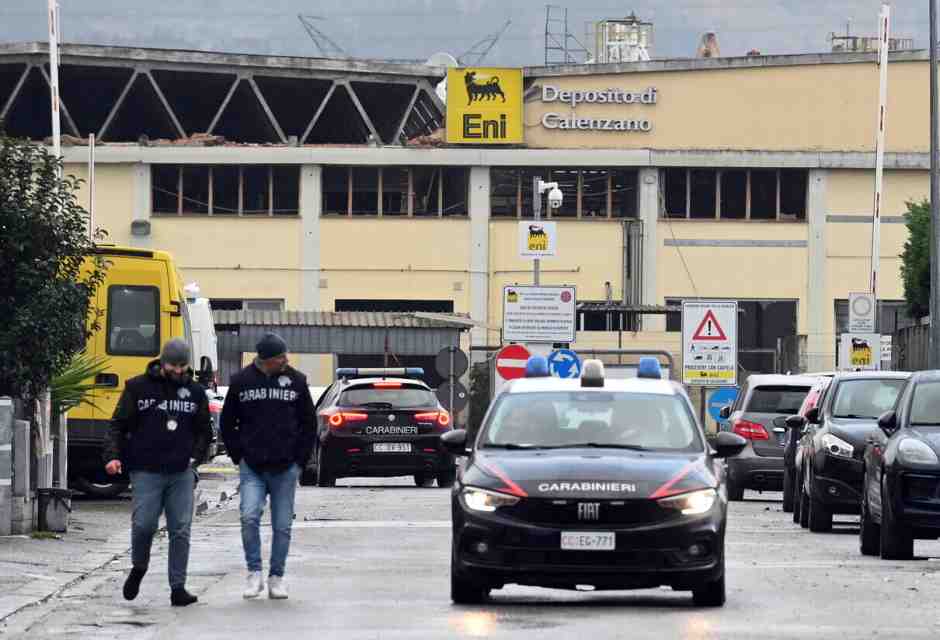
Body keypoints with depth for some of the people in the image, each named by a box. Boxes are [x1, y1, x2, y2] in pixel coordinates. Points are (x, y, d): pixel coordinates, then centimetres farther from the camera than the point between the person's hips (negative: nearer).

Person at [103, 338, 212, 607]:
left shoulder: (195, 392, 12)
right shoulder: (138, 387, 3)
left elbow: (204, 431, 21)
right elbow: (119, 425, 4)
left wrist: (196, 457, 4)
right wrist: (112, 455, -10)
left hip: (181, 473, 2)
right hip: (146, 471, -2)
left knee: (181, 530, -3)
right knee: (144, 524, -11)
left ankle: (178, 587, 0)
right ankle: (138, 569, 17)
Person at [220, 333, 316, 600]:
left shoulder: (297, 381, 4)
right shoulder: (241, 381, 1)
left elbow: (309, 425, 10)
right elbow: (227, 423, 10)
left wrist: (300, 460, 3)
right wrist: (239, 456, 2)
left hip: (285, 469, 1)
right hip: (252, 468, -1)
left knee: (282, 526, 5)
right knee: (249, 516, -17)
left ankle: (277, 578, 16)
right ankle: (254, 574, -7)